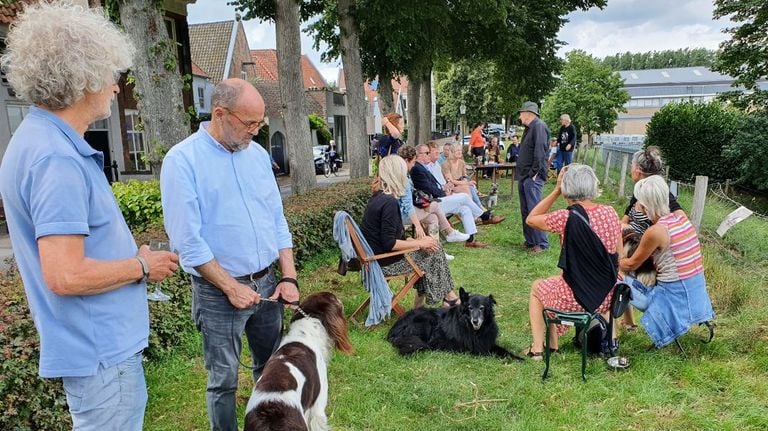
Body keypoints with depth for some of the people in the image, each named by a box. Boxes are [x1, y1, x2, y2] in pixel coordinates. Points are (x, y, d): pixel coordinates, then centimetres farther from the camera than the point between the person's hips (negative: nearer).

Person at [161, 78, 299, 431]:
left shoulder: (257, 154, 4)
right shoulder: (182, 160, -13)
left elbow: (277, 220, 7)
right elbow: (187, 240, -16)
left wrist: (289, 277, 1)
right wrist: (231, 287, -15)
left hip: (267, 282, 6)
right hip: (219, 291, -5)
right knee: (224, 381, 10)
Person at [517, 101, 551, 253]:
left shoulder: (539, 126, -12)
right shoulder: (529, 128, 19)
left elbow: (540, 151, -22)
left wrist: (534, 172, -21)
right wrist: (521, 174, 14)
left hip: (532, 177, -10)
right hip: (524, 176, 10)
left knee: (534, 211, -9)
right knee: (525, 211, 13)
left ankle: (542, 243, -2)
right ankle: (530, 241, 22)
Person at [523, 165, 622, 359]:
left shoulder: (565, 217, -18)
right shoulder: (610, 212, -3)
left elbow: (530, 219, 0)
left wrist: (556, 190, -3)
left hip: (574, 300, -5)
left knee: (537, 287, 27)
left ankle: (537, 348, 27)